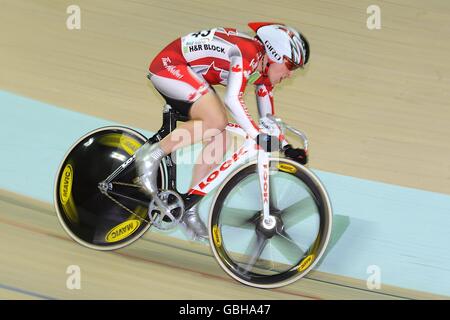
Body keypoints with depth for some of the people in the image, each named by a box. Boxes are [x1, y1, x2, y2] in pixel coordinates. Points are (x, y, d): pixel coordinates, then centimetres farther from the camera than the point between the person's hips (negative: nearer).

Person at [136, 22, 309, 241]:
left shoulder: (264, 70, 4)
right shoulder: (249, 53, -24)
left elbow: (267, 118, 13)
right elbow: (233, 98, -36)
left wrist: (283, 147, 6)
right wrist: (258, 136, -37)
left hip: (190, 75, 10)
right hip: (169, 65, -10)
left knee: (219, 142, 0)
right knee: (216, 121, -28)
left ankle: (190, 210, 7)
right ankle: (152, 155, -15)